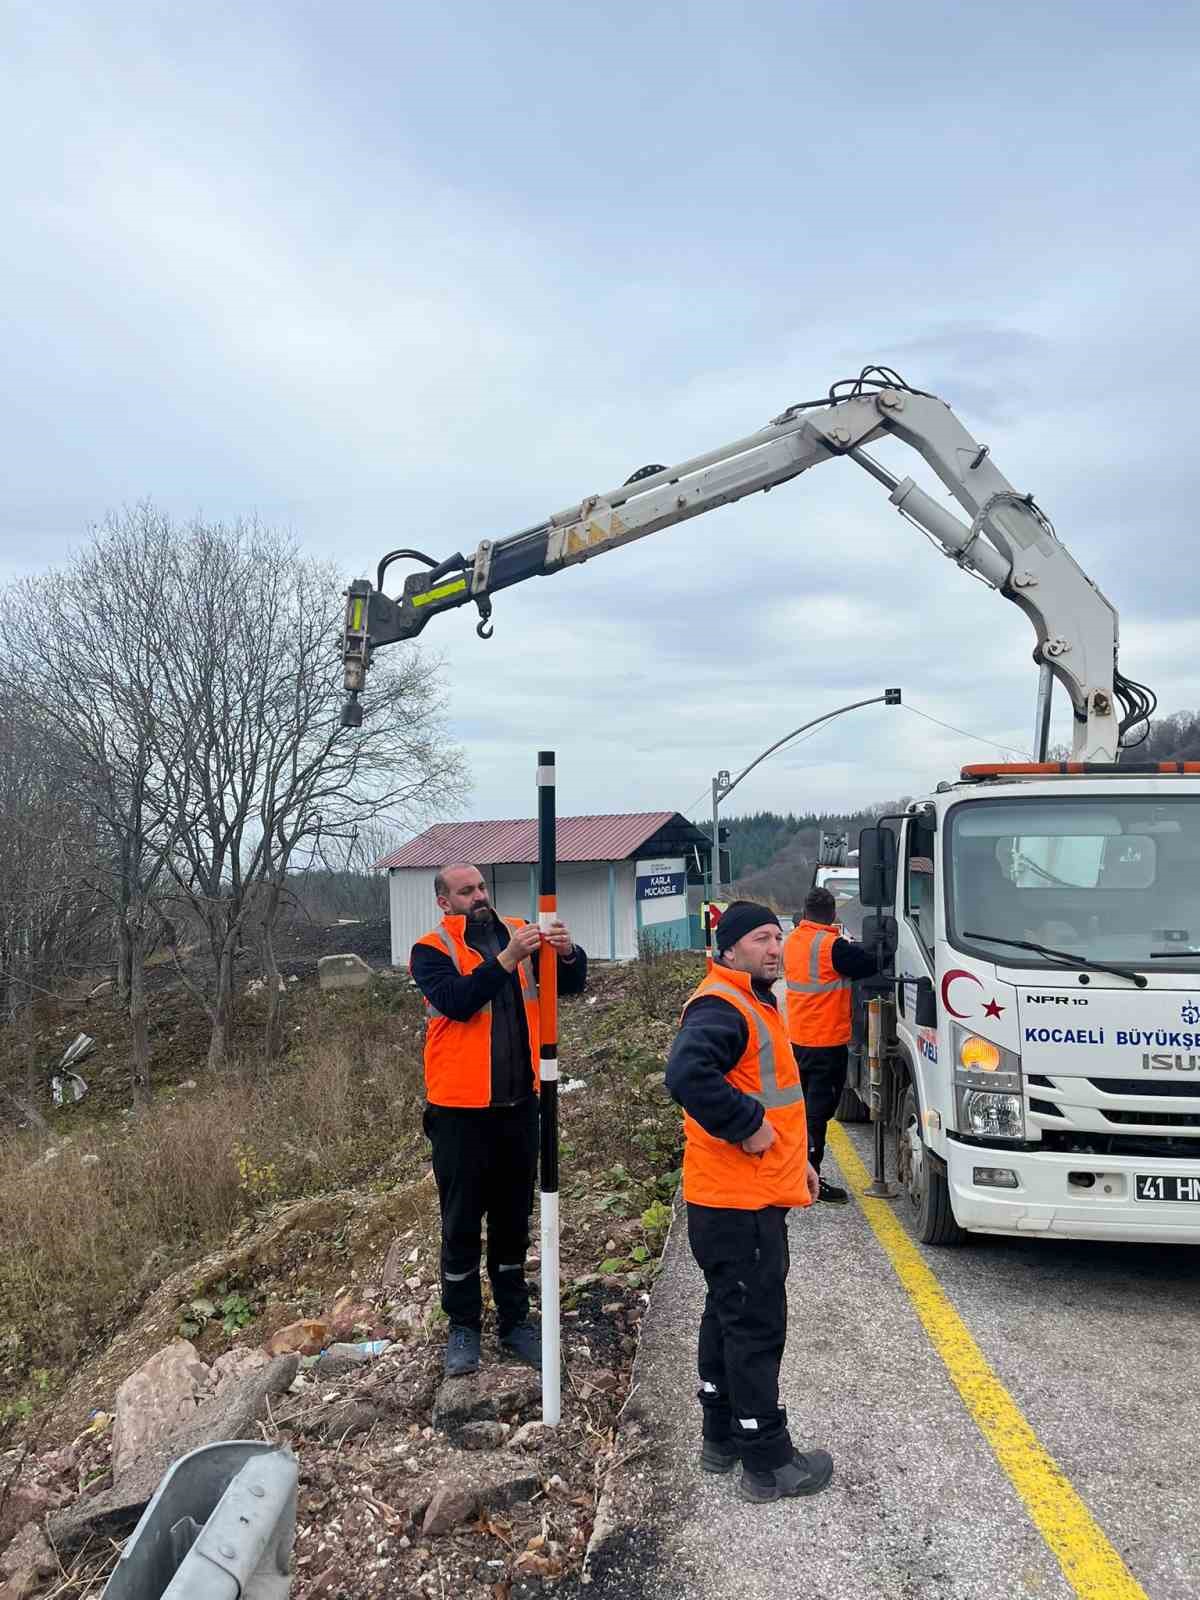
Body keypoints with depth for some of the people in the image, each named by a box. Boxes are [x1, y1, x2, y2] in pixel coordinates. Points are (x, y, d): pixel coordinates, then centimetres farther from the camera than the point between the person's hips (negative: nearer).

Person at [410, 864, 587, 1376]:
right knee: (462, 1223, 8)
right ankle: (463, 1326, 23)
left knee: (513, 1219, 15)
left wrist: (567, 953, -22)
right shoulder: (432, 950, -6)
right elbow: (457, 1001, -24)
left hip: (520, 1102, 4)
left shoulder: (518, 934, 5)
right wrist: (507, 959, -34)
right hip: (461, 1109, -4)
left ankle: (515, 1321, 28)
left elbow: (571, 985, -1)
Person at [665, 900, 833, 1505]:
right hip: (738, 1203, -11)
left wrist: (795, 1157, 21)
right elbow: (687, 1074, -36)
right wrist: (748, 1125, -26)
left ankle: (722, 1436, 32)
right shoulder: (720, 1007, -19)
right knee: (756, 1325, -1)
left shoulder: (753, 1004, 16)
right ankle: (767, 1462, 11)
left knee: (729, 1316, 19)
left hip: (749, 1196, 11)